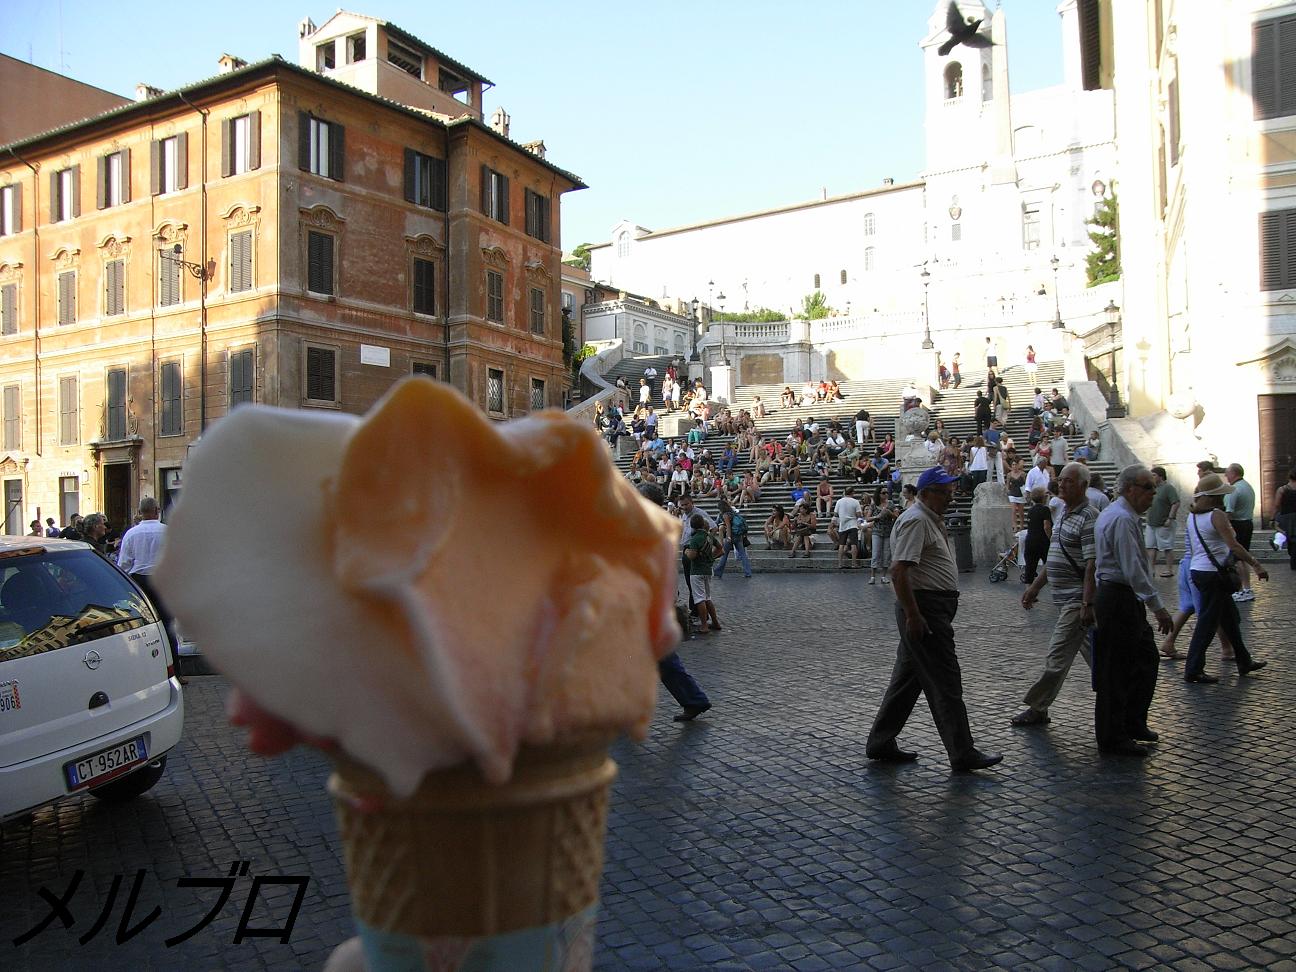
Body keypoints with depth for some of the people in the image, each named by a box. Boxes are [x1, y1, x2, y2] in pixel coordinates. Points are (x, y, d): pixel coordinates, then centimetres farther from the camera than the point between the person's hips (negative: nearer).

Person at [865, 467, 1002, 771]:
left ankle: (880, 743, 21)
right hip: (924, 608, -11)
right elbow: (899, 571, -24)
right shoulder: (916, 521, -15)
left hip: (931, 610, 11)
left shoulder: (933, 519, 18)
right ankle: (963, 754, 3)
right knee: (945, 683, -4)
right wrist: (913, 616, -25)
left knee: (908, 677, 13)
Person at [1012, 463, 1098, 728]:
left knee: (1057, 656, -4)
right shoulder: (1065, 515, 15)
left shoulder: (1088, 518, -15)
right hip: (1064, 598, 10)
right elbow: (1055, 558, 22)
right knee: (1092, 652, 15)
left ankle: (1037, 709, 3)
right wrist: (1035, 587, 20)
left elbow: (1092, 565, -20)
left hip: (1076, 600, -10)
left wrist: (1087, 603, -25)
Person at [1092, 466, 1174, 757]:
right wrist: (1157, 606, -22)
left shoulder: (1115, 514, 16)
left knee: (1145, 659, 18)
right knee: (1116, 670, -2)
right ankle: (1112, 739, 7)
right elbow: (1133, 569, -24)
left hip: (1124, 599, 11)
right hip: (1120, 599, -11)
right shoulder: (1122, 519, -19)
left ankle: (1133, 723, 31)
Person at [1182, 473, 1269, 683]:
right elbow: (1234, 546, -21)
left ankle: (1244, 662, 32)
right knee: (1207, 622, -2)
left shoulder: (1193, 516, 9)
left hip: (1197, 570, 9)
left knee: (1230, 616, 20)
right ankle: (1193, 670, 1)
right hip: (1212, 573, -9)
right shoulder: (1217, 515, -16)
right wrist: (1256, 565, -17)